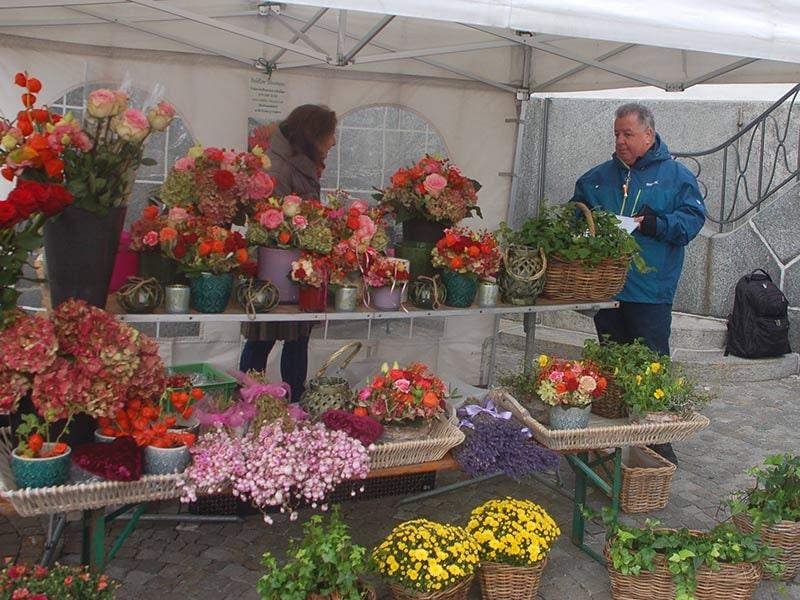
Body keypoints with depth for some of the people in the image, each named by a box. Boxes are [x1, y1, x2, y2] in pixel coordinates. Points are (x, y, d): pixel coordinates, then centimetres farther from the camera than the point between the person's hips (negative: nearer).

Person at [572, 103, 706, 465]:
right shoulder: (598, 177, 13)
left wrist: (654, 224, -21)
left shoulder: (675, 175, 1)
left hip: (651, 291, -4)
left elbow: (693, 218, -6)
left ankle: (658, 439, 12)